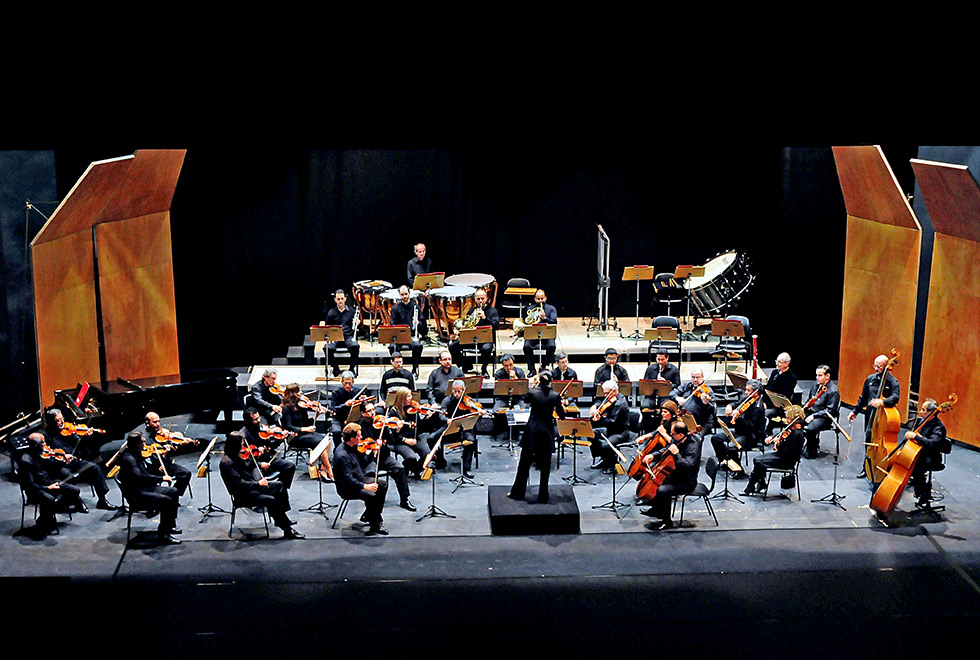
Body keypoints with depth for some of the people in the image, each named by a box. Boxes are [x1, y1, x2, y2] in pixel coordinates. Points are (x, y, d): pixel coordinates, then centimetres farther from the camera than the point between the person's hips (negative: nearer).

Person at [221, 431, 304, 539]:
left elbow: (247, 468, 23)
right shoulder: (227, 462, -23)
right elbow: (240, 484, -28)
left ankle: (281, 519, 12)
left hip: (252, 487, 10)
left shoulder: (236, 456, 7)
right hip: (243, 496, -10)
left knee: (279, 485, 11)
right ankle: (287, 530, -18)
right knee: (271, 500, -26)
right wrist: (258, 483, -29)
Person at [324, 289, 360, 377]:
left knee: (355, 346, -34)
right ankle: (336, 370, -12)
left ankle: (352, 368, -15)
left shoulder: (352, 311, 12)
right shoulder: (331, 312, 11)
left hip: (348, 337, 0)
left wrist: (357, 323, -6)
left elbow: (357, 327, 18)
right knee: (327, 348, -31)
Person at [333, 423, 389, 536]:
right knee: (371, 495, -28)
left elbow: (364, 462, 15)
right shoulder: (342, 455, -28)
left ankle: (368, 516, 18)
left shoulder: (353, 447, 0)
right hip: (347, 488, -10)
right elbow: (348, 480, -28)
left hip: (359, 479, 10)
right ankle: (375, 525, -10)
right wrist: (365, 486, -26)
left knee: (383, 486, 10)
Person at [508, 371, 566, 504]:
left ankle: (518, 492, 20)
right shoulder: (555, 396, -9)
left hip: (531, 430, 1)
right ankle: (543, 497, 11)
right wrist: (560, 405, 15)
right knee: (545, 465, 8)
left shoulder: (532, 392, -6)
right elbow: (562, 416, -3)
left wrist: (534, 385, 17)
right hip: (547, 432, -1)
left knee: (524, 463, 12)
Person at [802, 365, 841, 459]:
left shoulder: (833, 391, -12)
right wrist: (805, 407, 3)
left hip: (823, 417, -8)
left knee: (810, 429, -34)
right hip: (810, 412, 8)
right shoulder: (816, 385, 13)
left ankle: (813, 450, -9)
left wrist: (814, 416, -21)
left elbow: (830, 411, -16)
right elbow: (808, 399, 26)